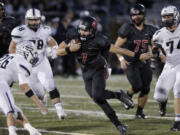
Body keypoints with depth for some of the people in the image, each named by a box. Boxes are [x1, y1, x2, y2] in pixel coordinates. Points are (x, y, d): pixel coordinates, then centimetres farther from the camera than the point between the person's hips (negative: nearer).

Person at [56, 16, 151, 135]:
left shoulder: (98, 41, -26)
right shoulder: (73, 36, -14)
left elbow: (118, 50, -22)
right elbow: (58, 52, -8)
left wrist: (138, 56, -23)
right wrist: (69, 49, -29)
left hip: (99, 70, -5)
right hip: (86, 72, 5)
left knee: (97, 96, -24)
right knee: (99, 100, 1)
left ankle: (119, 95, 3)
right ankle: (118, 124, 11)